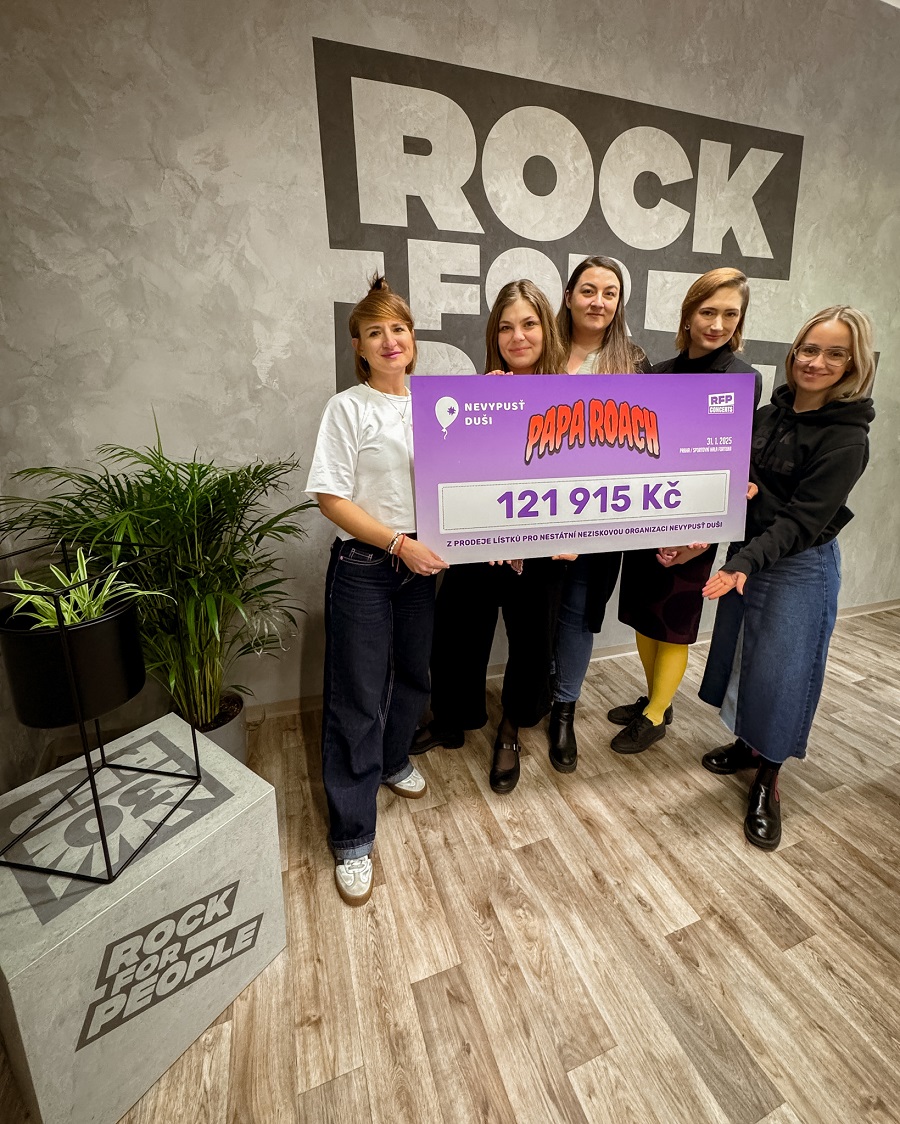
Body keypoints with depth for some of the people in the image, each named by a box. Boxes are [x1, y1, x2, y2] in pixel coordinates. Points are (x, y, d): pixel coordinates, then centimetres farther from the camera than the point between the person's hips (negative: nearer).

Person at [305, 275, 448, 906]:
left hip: (422, 566, 5)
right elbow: (330, 496, -11)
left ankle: (392, 761, 48)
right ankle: (352, 839, 19)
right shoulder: (349, 408, -5)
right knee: (357, 699, 1)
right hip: (363, 569, -5)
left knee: (412, 677, 19)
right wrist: (398, 542, -18)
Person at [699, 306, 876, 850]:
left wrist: (746, 561, -33)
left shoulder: (847, 438, -15)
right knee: (741, 656, 15)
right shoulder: (772, 412, 3)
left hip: (800, 567, -6)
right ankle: (748, 743, 38)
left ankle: (767, 779, 23)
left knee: (779, 672, 2)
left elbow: (802, 519, -20)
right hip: (748, 554, 6)